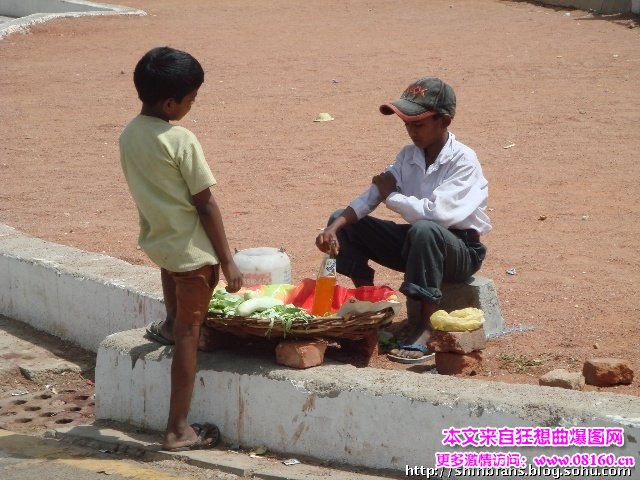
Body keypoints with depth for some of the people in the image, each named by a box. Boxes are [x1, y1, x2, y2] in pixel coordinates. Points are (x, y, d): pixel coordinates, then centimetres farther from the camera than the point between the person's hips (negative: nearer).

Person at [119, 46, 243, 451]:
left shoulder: (129, 135, 0)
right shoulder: (181, 141, -20)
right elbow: (206, 205, -17)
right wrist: (228, 262, -11)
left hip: (155, 239, 7)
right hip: (193, 250, -7)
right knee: (189, 333, 1)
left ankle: (170, 322, 52)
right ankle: (179, 430, 4)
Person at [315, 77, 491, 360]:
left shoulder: (463, 161, -20)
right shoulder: (409, 156, 1)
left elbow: (434, 212, -32)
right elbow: (370, 197, -6)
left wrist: (391, 196, -15)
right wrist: (334, 228, -23)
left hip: (462, 250, -7)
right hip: (416, 245, 7)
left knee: (424, 229, -41)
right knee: (343, 222, 0)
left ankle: (425, 326, -30)